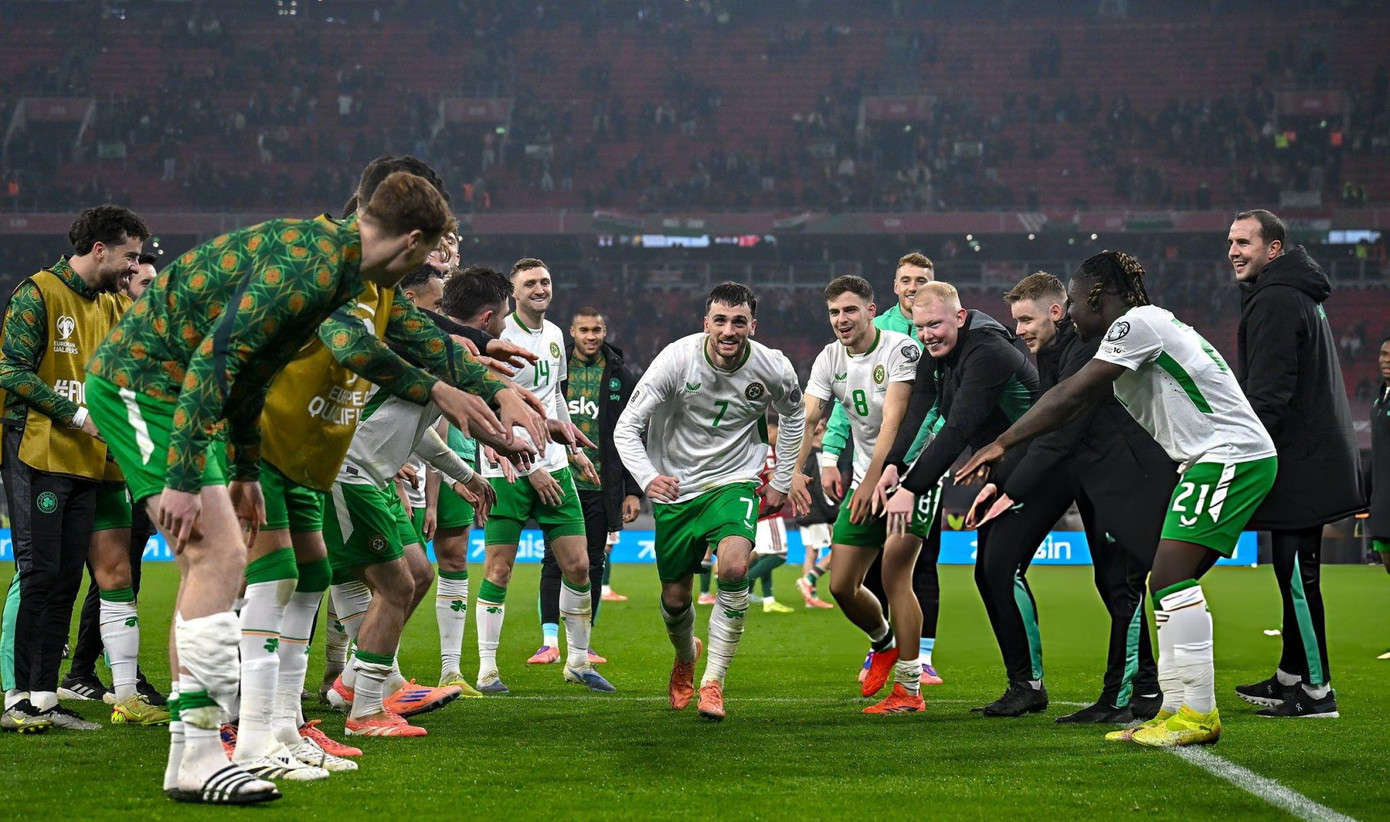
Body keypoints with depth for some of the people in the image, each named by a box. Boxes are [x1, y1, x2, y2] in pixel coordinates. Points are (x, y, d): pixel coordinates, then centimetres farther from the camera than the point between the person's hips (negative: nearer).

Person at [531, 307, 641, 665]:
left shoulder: (621, 377, 6)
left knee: (594, 565, 5)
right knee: (555, 561, -6)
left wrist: (633, 491, 3)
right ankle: (550, 641, -6)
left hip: (602, 487, 1)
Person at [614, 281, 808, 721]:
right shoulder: (676, 359, -19)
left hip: (734, 482, 0)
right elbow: (626, 427, -17)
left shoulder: (774, 368, -12)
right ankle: (686, 658, 44)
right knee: (674, 598, 7)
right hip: (676, 487, 0)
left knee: (734, 568, -27)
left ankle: (713, 682, -13)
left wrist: (783, 481, 13)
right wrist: (647, 478, -35)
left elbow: (794, 415, 12)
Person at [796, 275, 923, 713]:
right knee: (841, 585, 3)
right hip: (865, 481, 6)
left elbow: (893, 420, -24)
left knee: (894, 576, -17)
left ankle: (909, 689, -10)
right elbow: (806, 419, -7)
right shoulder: (830, 359, 3)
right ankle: (883, 642, 34)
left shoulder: (900, 349, -15)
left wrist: (872, 481, -34)